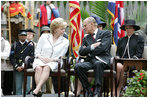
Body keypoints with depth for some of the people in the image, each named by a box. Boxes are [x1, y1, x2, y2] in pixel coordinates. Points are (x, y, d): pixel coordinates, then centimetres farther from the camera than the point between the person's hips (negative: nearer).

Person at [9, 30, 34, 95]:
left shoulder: (30, 46, 6)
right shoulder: (14, 46, 9)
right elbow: (11, 58, 3)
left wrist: (23, 66, -11)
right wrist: (16, 67, -10)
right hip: (18, 70, 1)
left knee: (27, 87, -3)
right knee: (18, 87, 2)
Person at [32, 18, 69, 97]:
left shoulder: (65, 42, 11)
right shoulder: (44, 36, 11)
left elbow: (61, 57, 6)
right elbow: (37, 52, 11)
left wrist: (52, 59, -12)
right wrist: (41, 57, -10)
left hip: (53, 62, -1)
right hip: (40, 60, 1)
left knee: (47, 67, -36)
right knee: (38, 68, -35)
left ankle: (37, 89, -50)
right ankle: (39, 91, -45)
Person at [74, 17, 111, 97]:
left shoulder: (106, 33, 9)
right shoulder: (86, 38, 25)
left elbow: (103, 47, -7)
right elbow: (81, 52, 9)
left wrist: (88, 50, 1)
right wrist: (92, 46, -5)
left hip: (102, 60, -4)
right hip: (90, 61, 5)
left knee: (97, 63, -41)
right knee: (77, 66, -27)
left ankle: (97, 91, -34)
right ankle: (89, 91, -19)